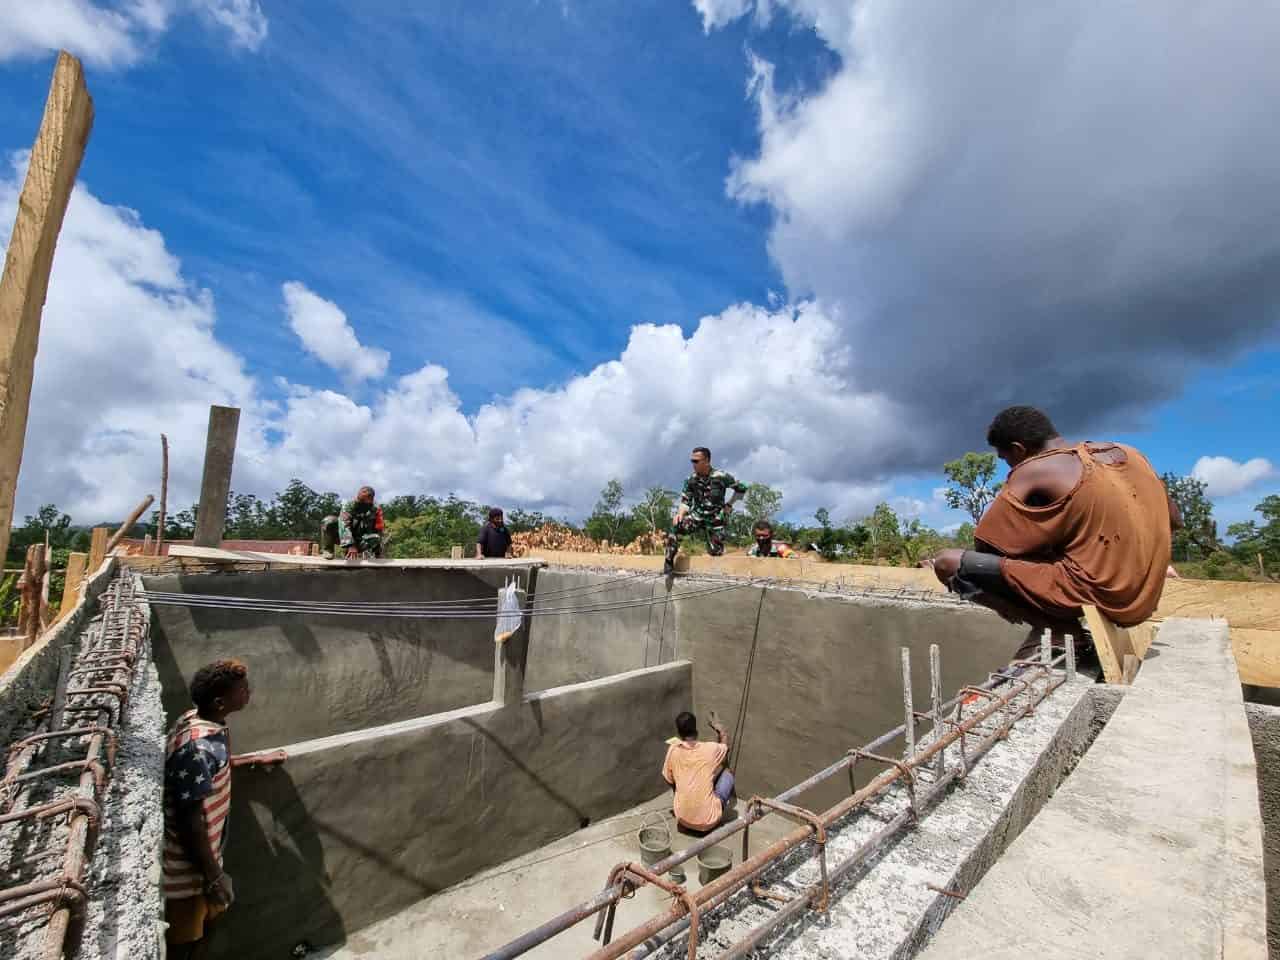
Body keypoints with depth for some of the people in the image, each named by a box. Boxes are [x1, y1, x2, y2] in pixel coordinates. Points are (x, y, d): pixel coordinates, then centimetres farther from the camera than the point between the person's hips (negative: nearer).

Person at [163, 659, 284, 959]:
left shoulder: (206, 721, -5)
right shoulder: (196, 747, -34)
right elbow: (191, 822, -27)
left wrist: (257, 758, 21)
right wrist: (214, 877, -18)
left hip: (205, 850, 8)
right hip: (187, 864, -8)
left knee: (207, 920, 27)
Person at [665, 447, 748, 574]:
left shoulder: (721, 477, -13)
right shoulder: (691, 480, -5)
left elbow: (741, 488, 1)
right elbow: (685, 501, -1)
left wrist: (729, 504, -1)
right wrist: (680, 514, -21)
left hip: (715, 519, -1)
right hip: (696, 515, 2)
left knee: (715, 553, -5)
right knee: (675, 527, -26)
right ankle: (669, 563, -19)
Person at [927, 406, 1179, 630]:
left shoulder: (1034, 470, -9)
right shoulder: (1128, 453, 11)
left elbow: (985, 545, -7)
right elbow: (1173, 521, 20)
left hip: (1088, 595, -8)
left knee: (948, 563, -12)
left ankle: (1061, 628, -7)